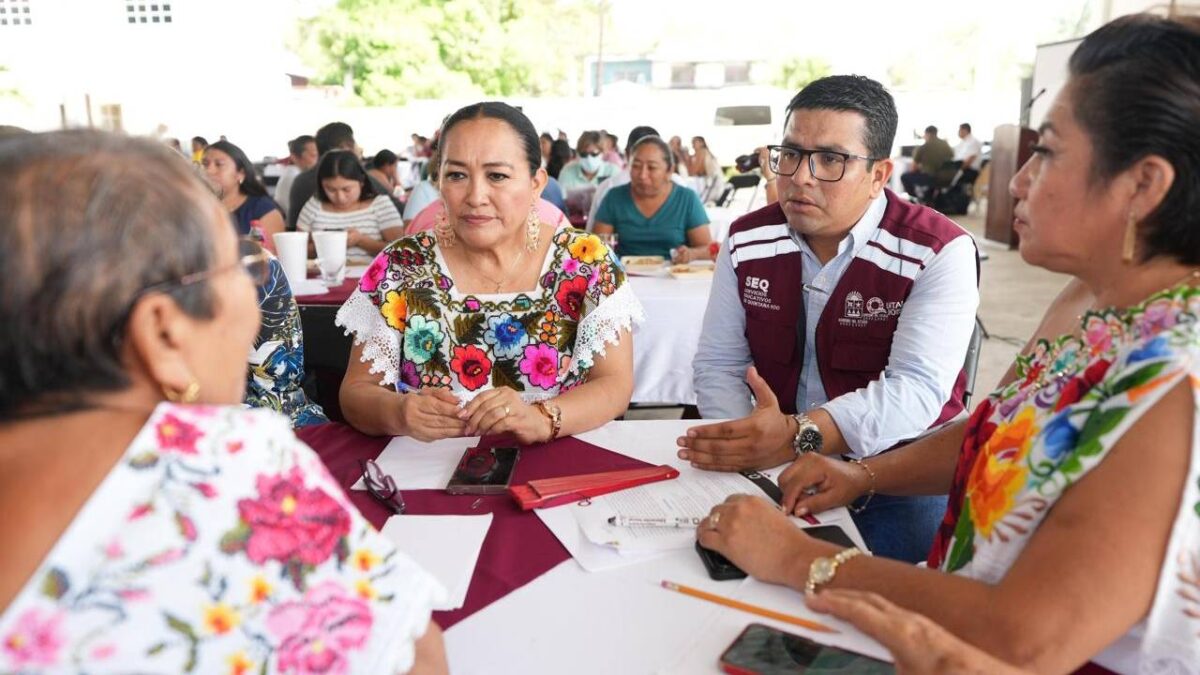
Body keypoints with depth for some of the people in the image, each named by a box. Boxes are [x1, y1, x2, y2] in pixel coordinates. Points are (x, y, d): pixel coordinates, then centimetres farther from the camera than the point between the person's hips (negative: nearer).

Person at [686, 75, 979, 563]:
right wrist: (745, 446, -17)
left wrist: (799, 435, -36)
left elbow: (916, 390, -21)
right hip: (772, 467, 4)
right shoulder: (746, 241, 3)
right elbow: (718, 364, 3)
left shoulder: (939, 251, -11)